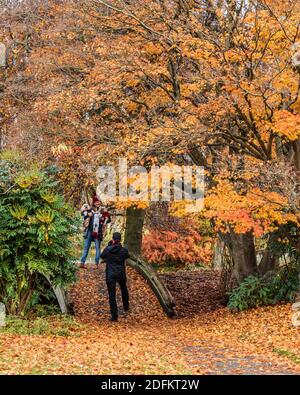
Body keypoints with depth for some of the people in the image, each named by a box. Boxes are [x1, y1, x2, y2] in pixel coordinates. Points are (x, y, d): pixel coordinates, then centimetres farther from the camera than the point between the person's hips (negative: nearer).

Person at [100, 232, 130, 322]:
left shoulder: (107, 249, -13)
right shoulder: (124, 250, -10)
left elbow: (102, 256, 7)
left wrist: (109, 246, 8)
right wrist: (120, 246, 15)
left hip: (110, 275, -2)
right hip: (121, 274, 2)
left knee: (111, 294, 1)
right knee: (124, 288, 31)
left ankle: (114, 316, -3)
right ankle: (126, 307, 47)